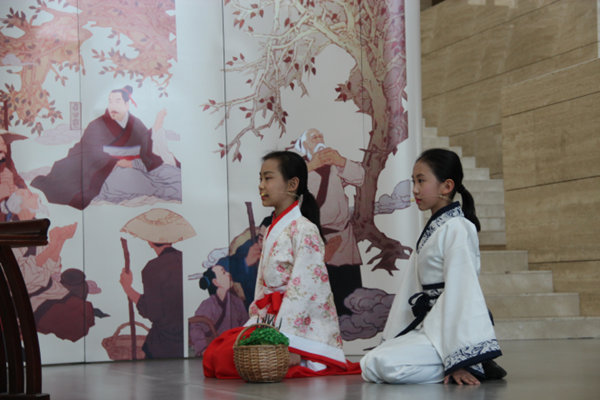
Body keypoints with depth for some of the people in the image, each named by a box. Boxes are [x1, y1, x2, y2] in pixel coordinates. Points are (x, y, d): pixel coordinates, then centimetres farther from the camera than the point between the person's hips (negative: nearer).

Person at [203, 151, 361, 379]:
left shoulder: (304, 230, -11)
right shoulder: (272, 232, 17)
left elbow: (303, 288, -18)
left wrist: (281, 337, -23)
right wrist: (254, 324, 4)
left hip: (303, 328, -9)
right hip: (271, 322, 9)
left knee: (224, 359, -21)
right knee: (212, 353, -3)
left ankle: (299, 362, -5)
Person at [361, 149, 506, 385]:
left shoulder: (457, 229, -12)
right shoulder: (432, 229, 18)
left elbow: (461, 290, -19)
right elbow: (413, 287, 16)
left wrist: (459, 356, -24)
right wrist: (394, 336, 13)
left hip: (451, 330, -10)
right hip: (428, 326, 10)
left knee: (387, 364, -27)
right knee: (369, 367, 6)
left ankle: (472, 366, -11)